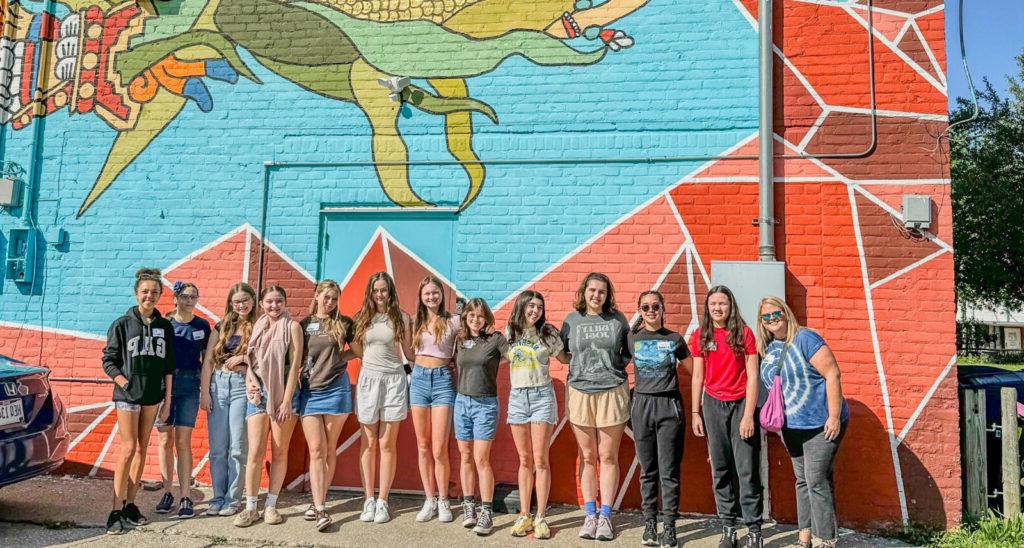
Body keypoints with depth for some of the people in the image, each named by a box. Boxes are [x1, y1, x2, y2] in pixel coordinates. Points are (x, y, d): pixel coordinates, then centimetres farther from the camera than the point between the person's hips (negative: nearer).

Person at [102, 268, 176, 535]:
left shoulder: (165, 327, 7)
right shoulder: (122, 324, -2)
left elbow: (168, 367, 8)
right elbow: (108, 362, -2)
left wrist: (167, 401, 6)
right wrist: (126, 384, -14)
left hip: (153, 396, 4)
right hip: (128, 395, -4)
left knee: (142, 449, 8)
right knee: (128, 449, -7)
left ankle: (130, 504, 18)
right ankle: (116, 510, 0)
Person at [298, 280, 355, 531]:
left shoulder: (344, 323, 3)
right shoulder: (304, 324, 9)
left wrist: (341, 356, -1)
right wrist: (296, 377, -1)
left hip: (335, 390, -1)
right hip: (308, 391, 1)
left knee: (329, 450, 6)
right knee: (316, 450, -5)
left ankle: (318, 502, 18)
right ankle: (320, 508, -6)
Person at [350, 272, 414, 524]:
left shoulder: (402, 318, 3)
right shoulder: (362, 318, 6)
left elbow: (409, 352, 9)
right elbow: (356, 350, 16)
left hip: (394, 380, -1)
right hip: (368, 379, 1)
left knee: (387, 444, 2)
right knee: (368, 444, 5)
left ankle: (383, 501, 10)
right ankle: (369, 499, 13)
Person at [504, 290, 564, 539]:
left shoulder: (547, 332, -1)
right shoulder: (509, 332, 6)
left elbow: (565, 357, 10)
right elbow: (503, 358, 19)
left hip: (542, 396, -3)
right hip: (517, 397, 3)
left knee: (540, 460, -3)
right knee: (524, 460, 8)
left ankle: (541, 517, 5)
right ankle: (524, 516, 15)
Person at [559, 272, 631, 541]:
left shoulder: (617, 319, 3)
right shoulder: (571, 320, 4)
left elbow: (628, 349, 16)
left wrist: (619, 364, 3)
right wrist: (579, 367, 4)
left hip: (612, 392, -1)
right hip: (579, 392, 1)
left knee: (608, 457, 4)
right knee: (588, 457, 7)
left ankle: (605, 516, 13)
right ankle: (590, 515, 16)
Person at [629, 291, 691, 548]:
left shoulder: (675, 339, 4)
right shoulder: (632, 339, 5)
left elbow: (694, 370, 15)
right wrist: (631, 387, 4)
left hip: (669, 404, -1)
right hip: (642, 404, 1)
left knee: (669, 471, 0)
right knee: (648, 471, 7)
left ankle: (669, 527, 6)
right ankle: (649, 524, 15)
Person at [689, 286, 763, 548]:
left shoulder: (744, 333, -3)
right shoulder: (700, 336, 5)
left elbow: (752, 376, -5)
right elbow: (697, 377, 8)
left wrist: (748, 415, -10)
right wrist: (696, 413, 5)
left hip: (741, 404, -2)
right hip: (713, 405, 2)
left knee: (747, 470, -3)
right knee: (720, 470, 6)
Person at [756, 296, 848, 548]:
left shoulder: (805, 338, -14)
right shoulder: (767, 349, 7)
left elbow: (832, 374, -18)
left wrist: (834, 416, -21)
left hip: (821, 424, -7)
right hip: (792, 427, 7)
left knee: (816, 481, -7)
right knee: (802, 480, 14)